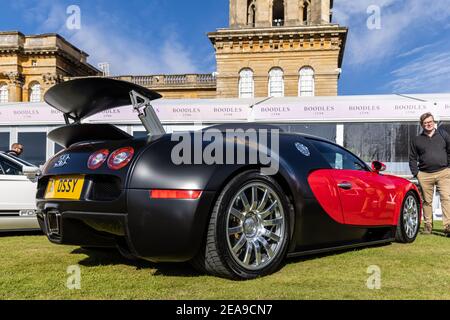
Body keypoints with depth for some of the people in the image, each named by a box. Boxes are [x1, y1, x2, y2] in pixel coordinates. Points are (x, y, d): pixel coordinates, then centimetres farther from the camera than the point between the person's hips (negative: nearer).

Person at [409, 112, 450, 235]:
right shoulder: (416, 140, 12)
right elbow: (412, 158, 13)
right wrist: (416, 173, 3)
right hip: (425, 175, 1)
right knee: (427, 201, 5)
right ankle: (428, 226, 13)